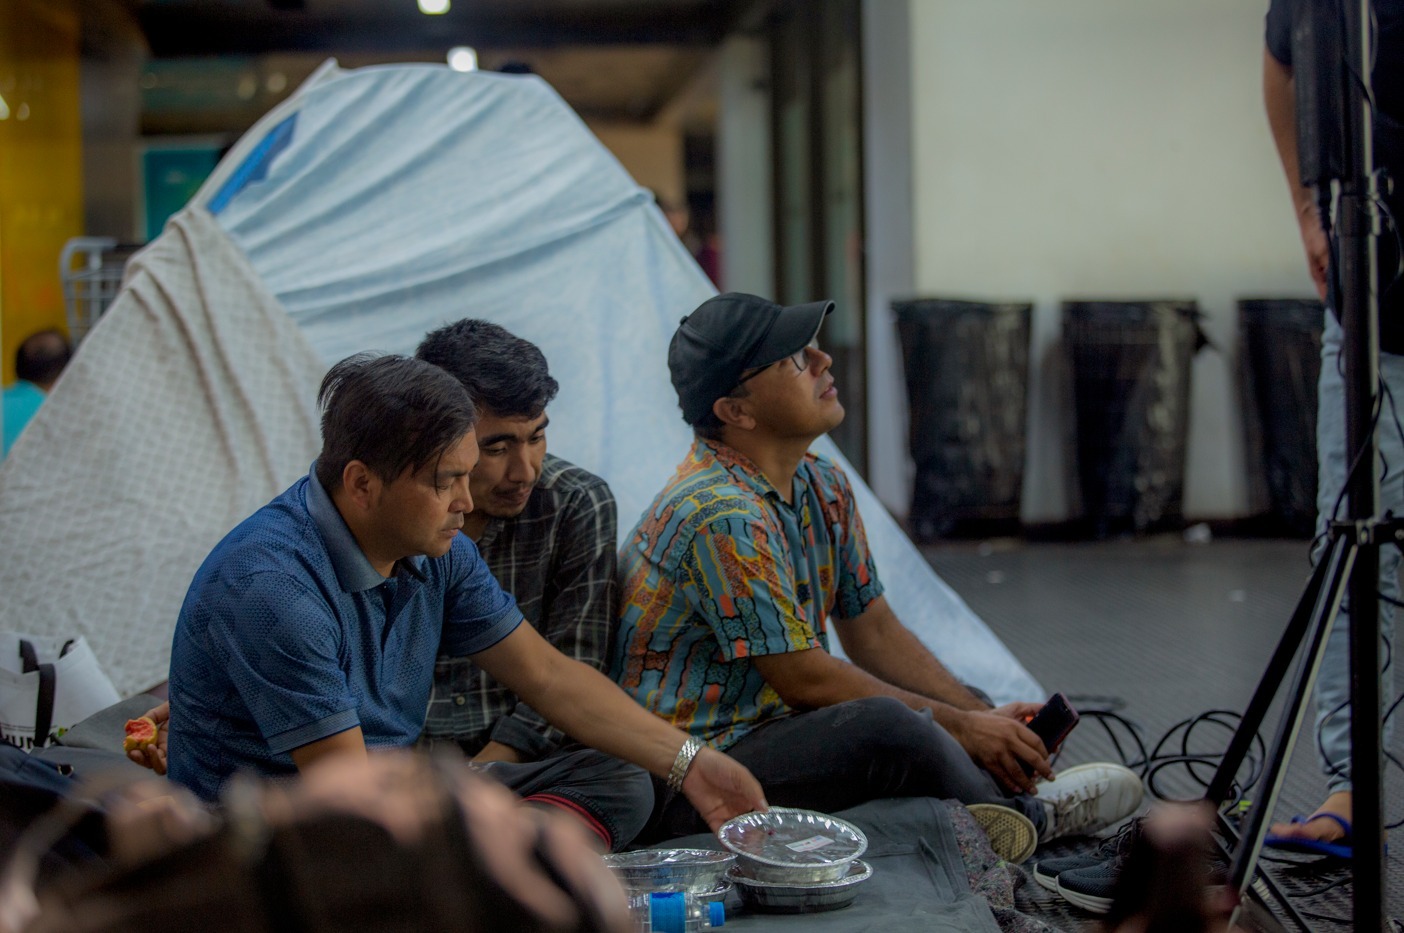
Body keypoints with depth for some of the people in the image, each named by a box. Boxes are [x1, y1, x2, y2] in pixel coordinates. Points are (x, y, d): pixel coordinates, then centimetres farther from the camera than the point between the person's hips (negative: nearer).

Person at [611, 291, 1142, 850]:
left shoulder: (823, 486, 7)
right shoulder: (723, 516, -23)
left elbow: (874, 630, 13)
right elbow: (803, 678, -21)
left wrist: (984, 719, 2)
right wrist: (961, 726, -12)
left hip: (772, 726, 10)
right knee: (885, 725, -28)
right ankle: (1024, 816, -2)